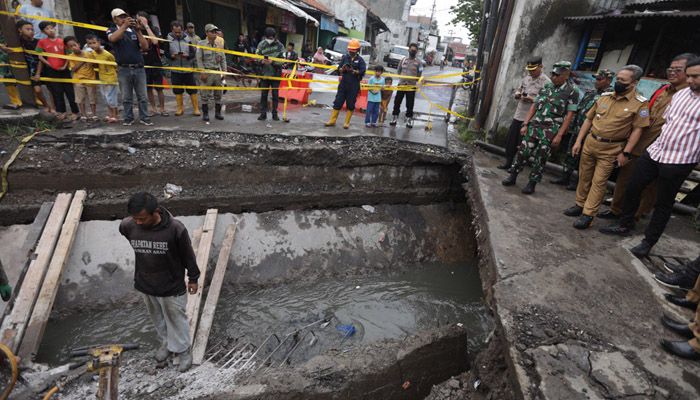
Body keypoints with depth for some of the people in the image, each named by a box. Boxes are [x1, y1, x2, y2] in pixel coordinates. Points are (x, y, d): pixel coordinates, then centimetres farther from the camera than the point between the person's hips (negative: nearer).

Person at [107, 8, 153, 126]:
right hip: (124, 69, -1)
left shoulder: (134, 31, 11)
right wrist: (124, 26, -21)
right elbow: (113, 38, -17)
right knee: (126, 98, 4)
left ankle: (144, 117, 9)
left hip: (139, 68, 1)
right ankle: (128, 118, 11)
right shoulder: (112, 30, 7)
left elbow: (145, 46, 1)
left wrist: (138, 31, -9)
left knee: (142, 96, 2)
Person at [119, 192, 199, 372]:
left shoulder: (175, 229, -29)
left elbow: (187, 254, -14)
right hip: (145, 284, 4)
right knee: (157, 317, 26)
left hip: (172, 285, -4)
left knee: (176, 318, 15)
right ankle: (166, 342, 52)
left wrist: (193, 278, -2)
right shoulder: (127, 226, -18)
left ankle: (183, 350, 38)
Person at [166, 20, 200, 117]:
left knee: (192, 90, 2)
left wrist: (187, 55, -19)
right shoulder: (168, 39, -1)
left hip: (188, 69, -1)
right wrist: (172, 56, -20)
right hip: (175, 70, 1)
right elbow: (165, 53, 0)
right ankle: (180, 108, 21)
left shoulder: (188, 38, 0)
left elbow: (194, 53, 0)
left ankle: (196, 108, 11)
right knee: (178, 91, 8)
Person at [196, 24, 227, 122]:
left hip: (217, 72, 4)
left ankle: (218, 112, 19)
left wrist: (224, 70, 5)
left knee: (218, 93, 8)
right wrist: (202, 72, -12)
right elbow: (199, 59, -5)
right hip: (207, 72, -4)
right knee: (205, 94, -1)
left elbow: (223, 59, 14)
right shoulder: (201, 44, -2)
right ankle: (205, 113, 8)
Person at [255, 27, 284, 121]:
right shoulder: (261, 45, 2)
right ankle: (263, 113, 11)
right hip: (264, 73, 1)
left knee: (275, 94, 5)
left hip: (275, 74, -1)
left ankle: (275, 113, 15)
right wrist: (261, 61, -17)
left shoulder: (279, 46, -3)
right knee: (263, 94, 4)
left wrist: (272, 62, -23)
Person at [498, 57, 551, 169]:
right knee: (510, 139, 10)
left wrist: (533, 100, -25)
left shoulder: (546, 82, -10)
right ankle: (508, 161, 25)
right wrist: (517, 94, -3)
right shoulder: (526, 78, 10)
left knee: (522, 143, 3)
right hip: (518, 115, 6)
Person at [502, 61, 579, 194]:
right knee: (522, 151, 2)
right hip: (535, 125, 4)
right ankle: (512, 176, 15)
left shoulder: (572, 91, -5)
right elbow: (534, 106, 11)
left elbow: (569, 115, -8)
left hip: (551, 130, -4)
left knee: (540, 158, 1)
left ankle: (532, 184, 12)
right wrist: (525, 124, 4)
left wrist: (559, 135, -13)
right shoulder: (547, 86, 9)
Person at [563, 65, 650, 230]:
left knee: (599, 182, -1)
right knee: (584, 176, 13)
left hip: (611, 149, -5)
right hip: (590, 142, 5)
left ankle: (588, 214, 5)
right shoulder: (605, 96, 5)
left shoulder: (640, 103, -8)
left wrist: (625, 153, -14)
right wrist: (578, 141, 6)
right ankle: (580, 205, 28)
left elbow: (637, 129, -9)